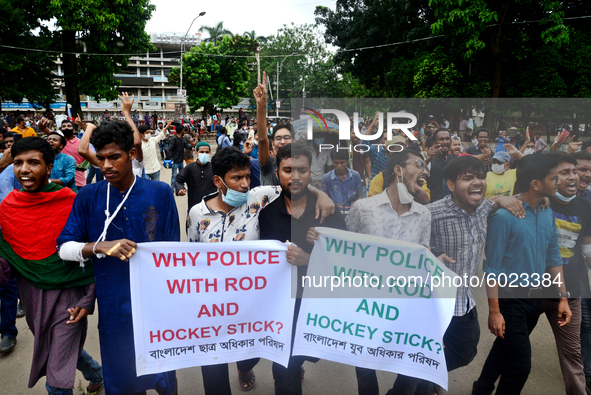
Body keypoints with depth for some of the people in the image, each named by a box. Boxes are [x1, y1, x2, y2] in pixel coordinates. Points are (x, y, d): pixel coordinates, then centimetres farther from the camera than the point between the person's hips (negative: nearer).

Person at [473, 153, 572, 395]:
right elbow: (492, 268, -18)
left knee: (505, 349, 22)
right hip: (510, 298, -7)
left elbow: (553, 258, 12)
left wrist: (563, 297, 9)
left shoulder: (548, 214, 3)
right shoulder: (504, 216, -20)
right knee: (521, 363, -2)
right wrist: (494, 312, -18)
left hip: (535, 297, 7)